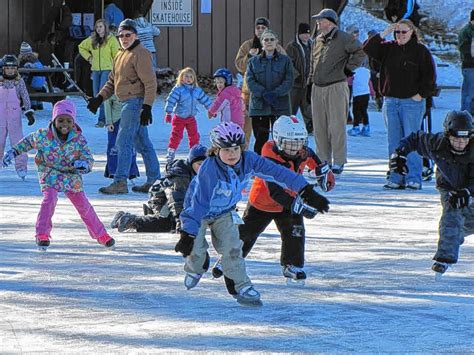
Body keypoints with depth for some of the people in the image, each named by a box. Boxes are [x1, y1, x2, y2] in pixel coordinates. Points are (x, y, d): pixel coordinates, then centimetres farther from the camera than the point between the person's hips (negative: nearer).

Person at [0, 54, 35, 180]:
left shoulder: (19, 82, 0)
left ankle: (21, 166, -4)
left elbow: (26, 98, 1)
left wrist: (29, 113, -6)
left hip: (15, 117, -2)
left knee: (17, 140, -6)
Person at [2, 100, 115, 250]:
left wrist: (83, 164, -36)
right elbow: (28, 142, 5)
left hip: (72, 177, 2)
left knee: (83, 204, 6)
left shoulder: (79, 139, -13)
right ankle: (42, 234, -19)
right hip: (50, 175, -2)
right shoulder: (43, 136, -15)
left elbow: (89, 159, -13)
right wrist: (13, 152, 2)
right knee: (49, 198, -26)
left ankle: (101, 234, 21)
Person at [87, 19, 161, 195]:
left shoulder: (140, 54, -12)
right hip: (128, 103, 10)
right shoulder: (120, 55, 18)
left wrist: (147, 107, -22)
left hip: (135, 102, -10)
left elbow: (150, 83, -17)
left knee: (123, 142, -12)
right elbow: (112, 81, 23)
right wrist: (99, 98, 10)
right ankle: (154, 180, 19)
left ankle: (120, 182, -13)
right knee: (142, 143, 13)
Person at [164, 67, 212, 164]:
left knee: (194, 136, 7)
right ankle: (170, 153, 8)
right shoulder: (178, 89, -15)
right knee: (176, 136, -2)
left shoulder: (197, 90, 2)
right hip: (179, 118, -4)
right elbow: (170, 100, -17)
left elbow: (205, 100, 13)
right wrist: (168, 113, -20)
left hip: (191, 118, 4)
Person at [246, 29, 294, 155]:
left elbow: (289, 81, -2)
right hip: (259, 106, 1)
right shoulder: (253, 62, 10)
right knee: (260, 139, 1)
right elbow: (250, 81, -1)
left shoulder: (285, 60, 7)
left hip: (280, 107, -1)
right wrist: (264, 94, -16)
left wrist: (275, 93, -17)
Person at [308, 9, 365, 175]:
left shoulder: (343, 39, -5)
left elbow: (361, 51, -9)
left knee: (337, 126, -7)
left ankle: (338, 162, -2)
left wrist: (349, 68, -7)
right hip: (318, 88, 7)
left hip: (336, 88, -7)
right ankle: (323, 161, 14)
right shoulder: (318, 41, 17)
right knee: (319, 127, 7)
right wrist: (310, 83, 19)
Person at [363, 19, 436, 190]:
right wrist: (384, 34, -3)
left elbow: (430, 75, -2)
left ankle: (413, 178, -5)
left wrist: (421, 94, -8)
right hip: (390, 102, 5)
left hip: (412, 102, -4)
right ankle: (396, 178, 7)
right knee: (394, 142, 4)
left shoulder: (420, 51, -1)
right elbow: (368, 48, 2)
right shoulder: (388, 49, 11)